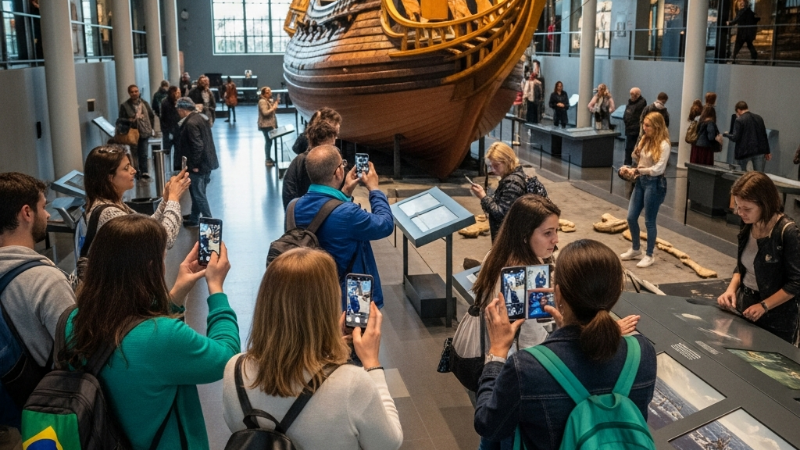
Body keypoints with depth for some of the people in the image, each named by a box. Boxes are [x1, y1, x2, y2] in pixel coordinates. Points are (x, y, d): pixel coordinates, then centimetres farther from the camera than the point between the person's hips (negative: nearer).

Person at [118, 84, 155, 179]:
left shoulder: (144, 103, 7)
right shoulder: (124, 105, -6)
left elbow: (152, 116, 17)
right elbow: (121, 119, -5)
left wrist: (150, 127, 11)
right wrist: (129, 120, -22)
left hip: (144, 133, 3)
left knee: (143, 154, 2)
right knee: (134, 153, 4)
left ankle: (144, 172, 6)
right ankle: (137, 172, 11)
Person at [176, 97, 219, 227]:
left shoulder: (190, 123, -20)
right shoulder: (201, 117, 9)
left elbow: (197, 145, -26)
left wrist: (194, 165, -18)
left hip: (198, 164, -10)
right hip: (206, 162, 10)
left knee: (199, 194, 0)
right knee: (197, 192, 21)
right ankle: (194, 218, 33)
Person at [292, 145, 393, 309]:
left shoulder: (298, 206, -9)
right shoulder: (347, 214, -31)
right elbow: (386, 224, -12)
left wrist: (346, 192, 9)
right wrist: (374, 189, 0)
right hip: (353, 298, -7)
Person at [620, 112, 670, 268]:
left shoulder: (663, 145, -15)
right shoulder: (645, 140, 6)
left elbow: (658, 169, -21)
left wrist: (637, 171, -23)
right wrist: (636, 154, -6)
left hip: (655, 183, -7)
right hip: (641, 181, 7)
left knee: (649, 221, 2)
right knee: (631, 217, 11)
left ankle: (649, 255, 17)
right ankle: (635, 249, 31)